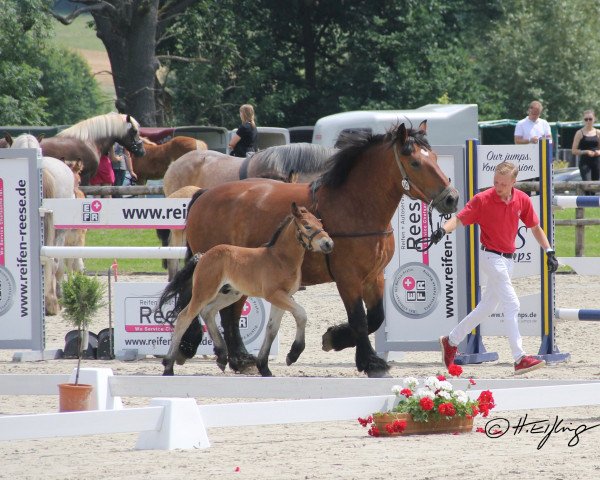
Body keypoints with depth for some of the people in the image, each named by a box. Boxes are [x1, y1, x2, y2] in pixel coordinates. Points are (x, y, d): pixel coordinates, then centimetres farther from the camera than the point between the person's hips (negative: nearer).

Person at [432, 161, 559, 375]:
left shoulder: (522, 200, 2)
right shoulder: (482, 199, -12)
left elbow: (535, 227, 13)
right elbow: (459, 219, -16)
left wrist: (549, 252, 8)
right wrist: (444, 229, -35)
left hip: (508, 259, 6)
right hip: (491, 258, -6)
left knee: (487, 307, 15)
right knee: (512, 304, -16)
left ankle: (451, 341, 31)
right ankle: (519, 359, -19)